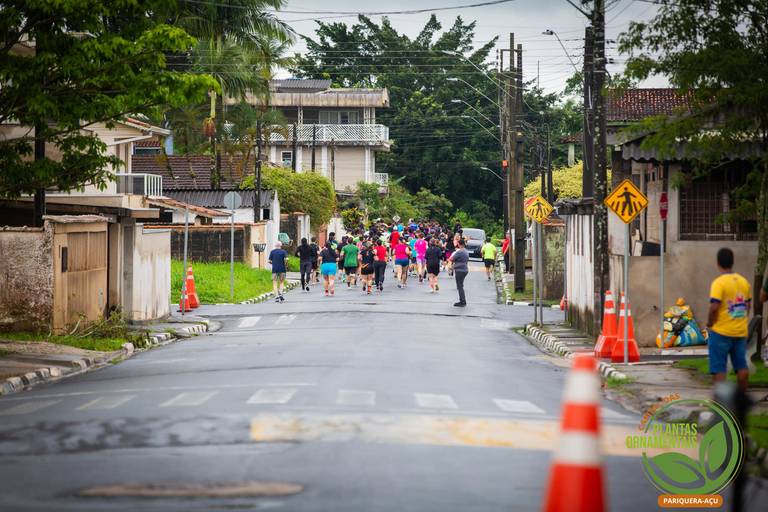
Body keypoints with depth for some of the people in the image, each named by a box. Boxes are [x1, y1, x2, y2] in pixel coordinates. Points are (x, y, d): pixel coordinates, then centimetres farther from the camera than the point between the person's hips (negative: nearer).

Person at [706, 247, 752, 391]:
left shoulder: (719, 283, -15)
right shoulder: (744, 281, 5)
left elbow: (714, 307, -22)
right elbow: (747, 305, 12)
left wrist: (710, 323, -6)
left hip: (721, 332, -6)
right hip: (741, 331, 6)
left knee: (718, 368, 0)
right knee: (741, 366, 12)